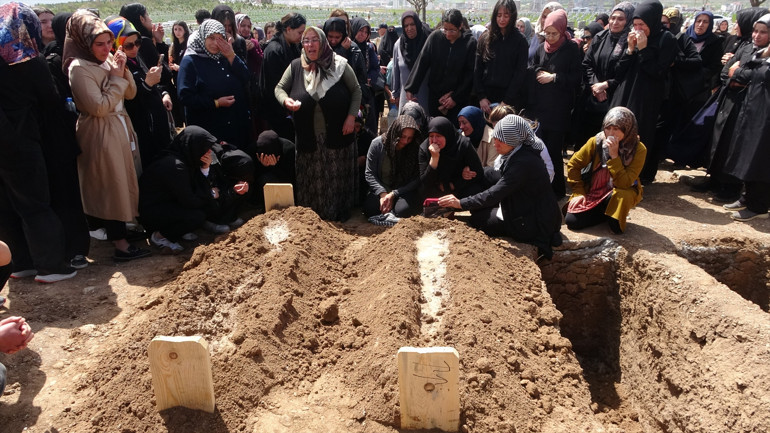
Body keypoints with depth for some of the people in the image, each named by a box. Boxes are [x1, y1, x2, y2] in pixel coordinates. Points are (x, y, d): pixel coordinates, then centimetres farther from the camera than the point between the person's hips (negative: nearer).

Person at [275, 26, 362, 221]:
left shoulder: (339, 65, -3)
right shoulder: (296, 66, 1)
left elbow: (356, 90, 3)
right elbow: (280, 88, 10)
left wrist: (351, 117, -7)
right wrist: (285, 100, -13)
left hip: (337, 134, -1)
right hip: (308, 137, 2)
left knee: (337, 176, 6)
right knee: (311, 178, 9)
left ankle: (340, 216, 21)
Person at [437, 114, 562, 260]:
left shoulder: (523, 162, -26)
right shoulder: (520, 154, 4)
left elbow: (496, 193, -26)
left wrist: (461, 203, -23)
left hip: (536, 225, -10)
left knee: (477, 219, -5)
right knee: (479, 209, 8)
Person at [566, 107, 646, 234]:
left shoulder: (638, 149, -18)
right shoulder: (596, 141, -12)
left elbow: (624, 183, -28)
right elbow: (573, 164, -1)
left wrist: (614, 155, -34)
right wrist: (578, 192, -8)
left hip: (622, 193, -3)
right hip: (593, 192, 3)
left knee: (621, 195, -39)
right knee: (571, 220, -15)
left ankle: (615, 219, -5)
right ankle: (605, 213, 13)